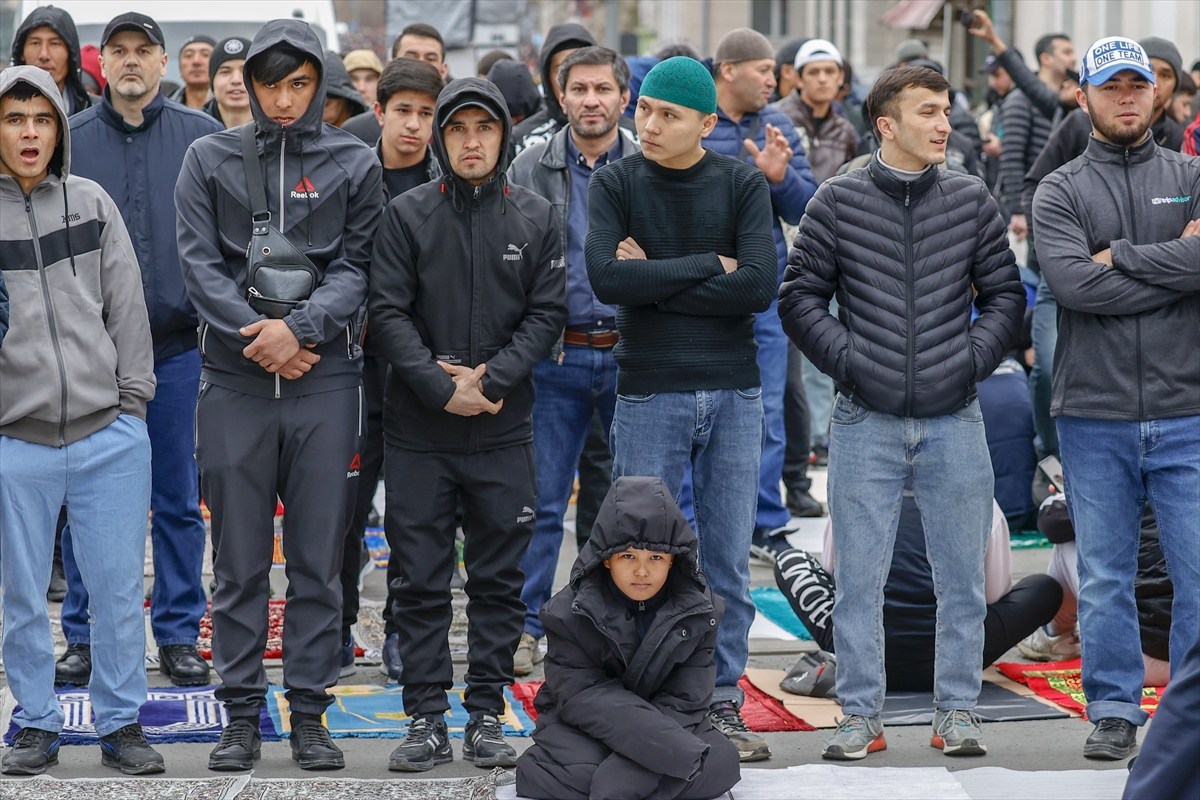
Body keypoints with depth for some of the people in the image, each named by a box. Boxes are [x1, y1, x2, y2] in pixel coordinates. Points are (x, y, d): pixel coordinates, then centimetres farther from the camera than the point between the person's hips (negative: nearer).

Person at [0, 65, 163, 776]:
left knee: (120, 588, 4)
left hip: (110, 435, 2)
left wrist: (133, 399, 3)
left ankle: (122, 723, 15)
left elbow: (128, 307, 9)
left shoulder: (92, 203, 8)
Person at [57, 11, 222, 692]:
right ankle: (85, 635, 14)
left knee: (179, 500, 6)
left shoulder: (204, 138, 3)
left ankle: (180, 633, 16)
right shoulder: (71, 140, 5)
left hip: (179, 347, 0)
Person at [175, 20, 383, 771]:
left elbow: (356, 266, 0)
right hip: (234, 382, 0)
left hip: (326, 379, 0)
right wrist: (256, 336, -12)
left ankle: (310, 714, 10)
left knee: (319, 561, 3)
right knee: (240, 563, 4)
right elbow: (199, 262, 0)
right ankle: (241, 714, 11)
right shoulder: (211, 159, 6)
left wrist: (299, 327, -15)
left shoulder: (354, 164, 6)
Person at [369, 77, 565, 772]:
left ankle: (487, 714, 13)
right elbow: (389, 312, -3)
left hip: (504, 428, 1)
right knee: (422, 582, 2)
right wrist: (439, 387, -14)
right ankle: (428, 720, 8)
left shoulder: (537, 218, 6)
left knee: (499, 580, 5)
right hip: (418, 428, -1)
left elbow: (548, 313, 1)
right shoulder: (407, 215, 2)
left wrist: (492, 379, -12)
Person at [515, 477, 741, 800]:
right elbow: (587, 699, -19)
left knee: (724, 760, -25)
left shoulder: (698, 612, -5)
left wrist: (626, 767, -28)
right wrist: (682, 753, -32)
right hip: (582, 727, -3)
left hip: (667, 725, 3)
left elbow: (683, 701, -10)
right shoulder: (570, 613, -12)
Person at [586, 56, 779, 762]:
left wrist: (654, 279, -11)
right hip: (649, 394, -1)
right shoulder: (617, 184, 1)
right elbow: (606, 278, -14)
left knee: (730, 563, 5)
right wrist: (708, 266, -11)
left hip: (734, 393, 1)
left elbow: (761, 285, -12)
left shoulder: (741, 184, 1)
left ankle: (723, 704, 14)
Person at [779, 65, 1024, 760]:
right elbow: (801, 297, 3)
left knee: (963, 577, 6)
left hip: (955, 422, 1)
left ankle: (958, 711, 16)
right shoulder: (839, 202, 0)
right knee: (859, 578, 3)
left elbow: (1005, 293, 9)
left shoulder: (971, 200, 4)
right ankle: (862, 715, 12)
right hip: (866, 423, -1)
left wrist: (975, 357, -4)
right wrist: (848, 358, -8)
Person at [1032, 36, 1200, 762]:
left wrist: (1120, 256, -10)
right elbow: (1072, 281, -13)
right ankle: (1115, 710, 17)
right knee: (1104, 578, 7)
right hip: (1094, 415, 0)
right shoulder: (1060, 193, 4)